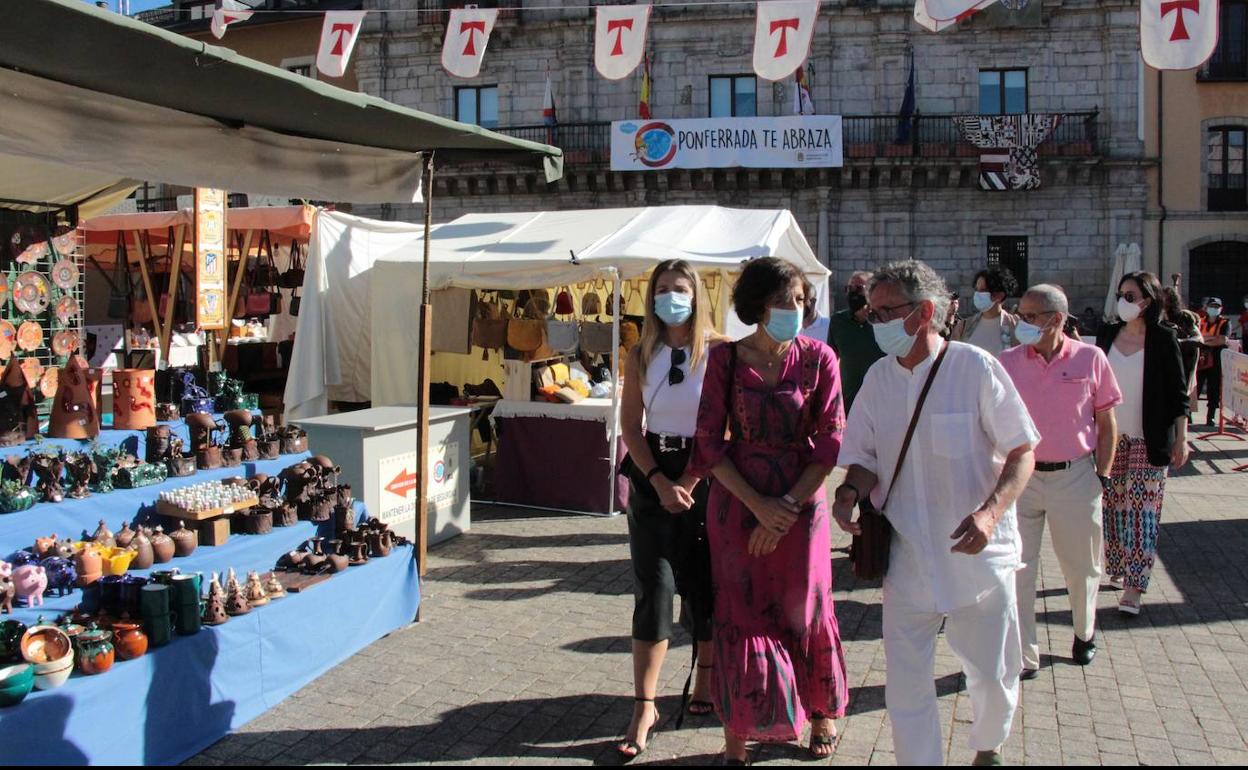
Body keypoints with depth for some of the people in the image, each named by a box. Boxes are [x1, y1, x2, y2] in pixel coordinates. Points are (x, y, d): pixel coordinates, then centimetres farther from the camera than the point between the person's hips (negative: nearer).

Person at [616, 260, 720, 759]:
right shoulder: (642, 354, 4)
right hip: (652, 477, 2)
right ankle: (644, 706, 2)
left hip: (706, 475, -1)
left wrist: (690, 481, -13)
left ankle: (707, 677, 32)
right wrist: (661, 482, -10)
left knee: (705, 583, 9)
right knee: (653, 590, -2)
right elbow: (630, 424, 2)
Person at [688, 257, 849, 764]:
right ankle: (735, 744, 11)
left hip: (801, 500, 0)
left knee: (804, 611, 11)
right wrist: (758, 504, -13)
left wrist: (787, 506, -13)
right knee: (739, 616, 3)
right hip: (736, 500, 0)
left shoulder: (818, 358, -4)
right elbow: (710, 439, -5)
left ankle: (823, 714, 34)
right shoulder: (727, 358, -4)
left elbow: (831, 440, -6)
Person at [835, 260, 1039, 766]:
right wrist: (850, 491, -13)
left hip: (976, 552, -2)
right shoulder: (878, 378, 2)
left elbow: (1022, 452, -7)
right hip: (907, 556, 3)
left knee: (993, 673, 11)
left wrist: (990, 512, -23)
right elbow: (866, 457, 10)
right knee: (906, 684, 5)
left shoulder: (975, 367, -10)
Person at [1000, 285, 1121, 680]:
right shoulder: (1007, 363, -2)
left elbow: (1106, 425, 2)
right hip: (1021, 476, 1)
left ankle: (1085, 632, 41)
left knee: (1081, 566, 14)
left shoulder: (1091, 359, -4)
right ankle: (1022, 656, 14)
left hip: (1075, 476, 0)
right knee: (1016, 569, 2)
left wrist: (1102, 476, -1)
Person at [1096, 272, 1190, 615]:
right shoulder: (1107, 335, 6)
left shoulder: (1163, 339, -5)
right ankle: (1116, 568, 22)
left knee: (1141, 509, -6)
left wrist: (1181, 439, -7)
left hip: (1148, 440, -4)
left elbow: (1177, 393, -3)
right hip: (1110, 436, 4)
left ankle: (1133, 587, -7)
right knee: (1113, 506, 8)